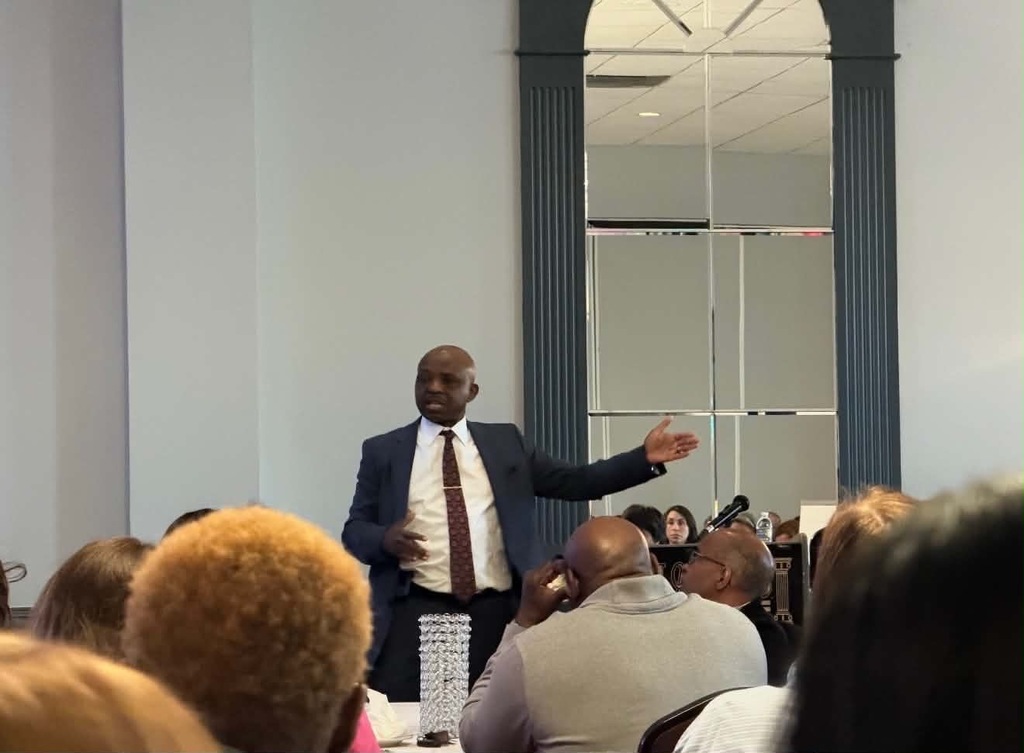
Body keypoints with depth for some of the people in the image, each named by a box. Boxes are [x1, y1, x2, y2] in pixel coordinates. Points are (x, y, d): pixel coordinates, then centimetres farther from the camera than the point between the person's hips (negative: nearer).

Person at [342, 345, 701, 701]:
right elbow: (354, 530, 7)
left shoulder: (505, 442, 13)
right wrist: (385, 538, -16)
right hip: (416, 612, -1)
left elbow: (576, 482, 10)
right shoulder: (383, 451, 9)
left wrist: (646, 458, -1)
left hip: (496, 613, 2)